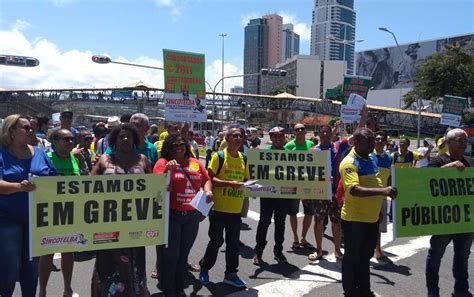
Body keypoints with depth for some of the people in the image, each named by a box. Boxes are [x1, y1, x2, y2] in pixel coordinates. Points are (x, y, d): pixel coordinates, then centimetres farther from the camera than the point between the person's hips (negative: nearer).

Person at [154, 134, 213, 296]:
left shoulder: (196, 163, 7)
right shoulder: (163, 162, -8)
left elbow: (206, 180, 18)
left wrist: (208, 191, -2)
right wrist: (167, 171, -31)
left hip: (192, 216, 5)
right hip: (170, 215, -5)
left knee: (184, 254, 17)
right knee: (170, 254, 4)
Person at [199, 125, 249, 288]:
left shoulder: (244, 159, 10)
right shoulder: (218, 156, -8)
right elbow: (210, 178, -15)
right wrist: (229, 183, -25)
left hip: (236, 209, 5)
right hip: (219, 207, -5)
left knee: (233, 242, 11)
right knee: (216, 240, 5)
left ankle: (231, 273, 25)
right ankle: (204, 268, 28)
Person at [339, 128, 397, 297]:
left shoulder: (370, 159, 9)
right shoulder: (349, 163, -19)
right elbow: (354, 190, -31)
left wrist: (378, 210, 20)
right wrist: (382, 191, -40)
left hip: (371, 218, 8)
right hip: (354, 219, -8)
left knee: (365, 256, 20)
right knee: (352, 257, 7)